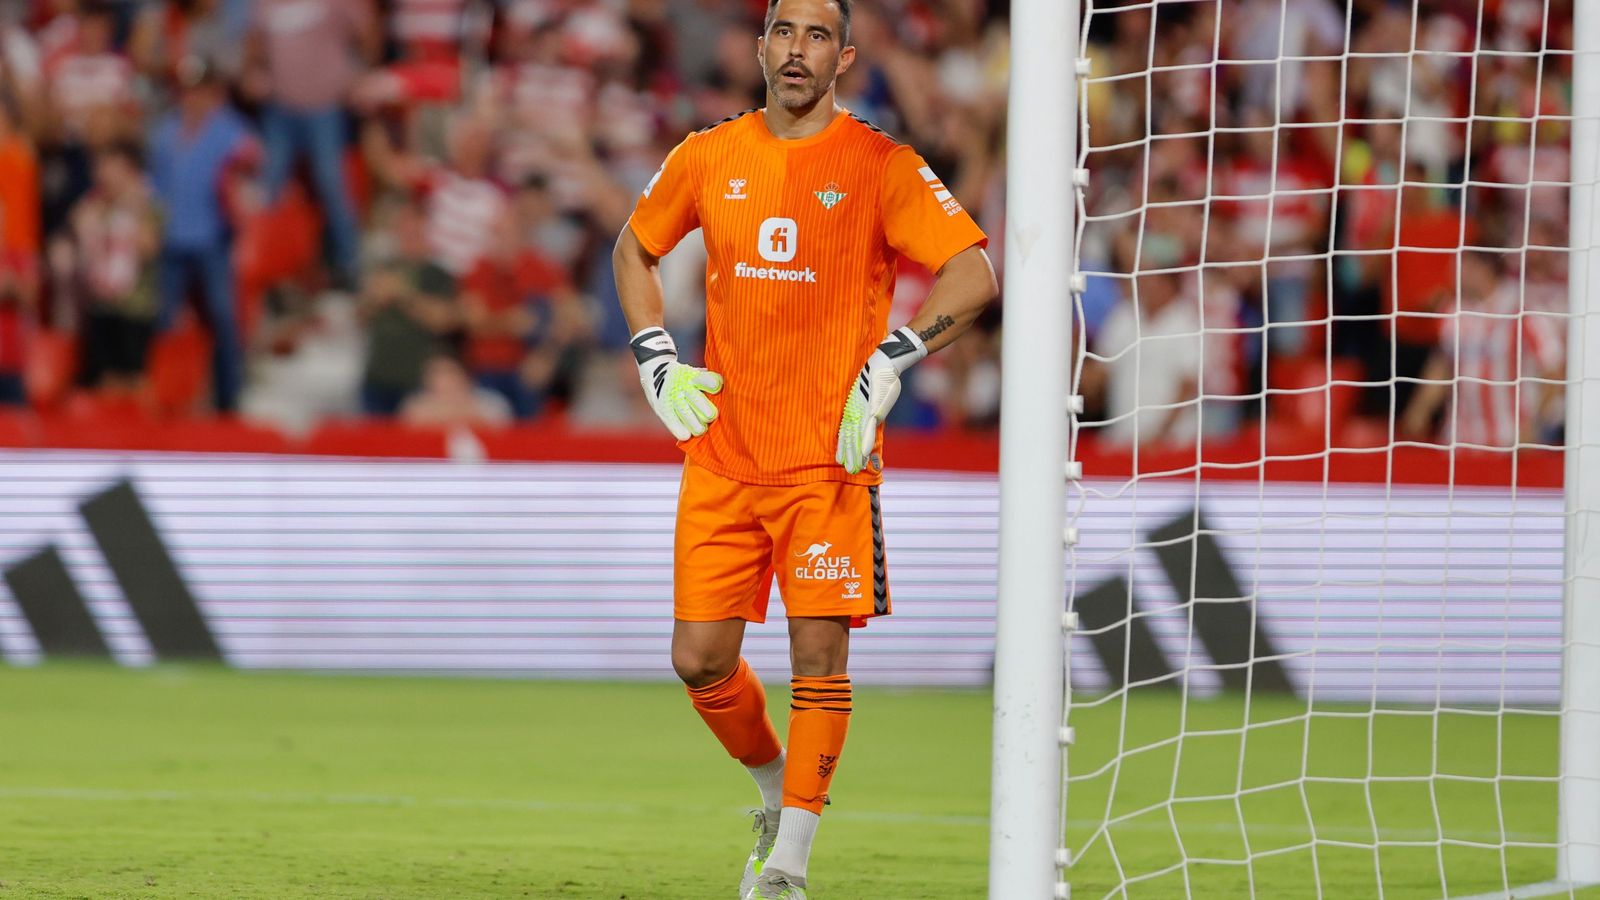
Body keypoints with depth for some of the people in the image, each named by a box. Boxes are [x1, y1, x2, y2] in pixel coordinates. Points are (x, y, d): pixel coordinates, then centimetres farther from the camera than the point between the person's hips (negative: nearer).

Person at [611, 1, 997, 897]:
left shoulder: (882, 167, -4)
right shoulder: (709, 158, 8)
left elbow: (975, 275, -9)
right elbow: (634, 250, 23)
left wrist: (888, 365, -17)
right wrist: (658, 362, 10)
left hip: (830, 456, -4)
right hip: (722, 455, 4)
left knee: (819, 654, -7)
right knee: (701, 660, 1)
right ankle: (777, 792, 28)